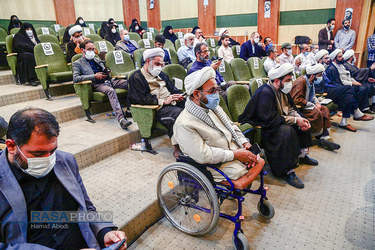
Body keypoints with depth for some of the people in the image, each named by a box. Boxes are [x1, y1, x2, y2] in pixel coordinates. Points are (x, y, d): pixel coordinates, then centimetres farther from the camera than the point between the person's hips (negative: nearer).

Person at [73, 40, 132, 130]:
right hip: (96, 85, -6)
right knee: (111, 91, -39)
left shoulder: (97, 60, 29)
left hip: (107, 81, 6)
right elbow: (75, 78, -6)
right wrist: (94, 76, -12)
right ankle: (121, 119, -52)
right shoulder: (77, 63, 10)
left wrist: (106, 72, 6)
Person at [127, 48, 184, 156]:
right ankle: (177, 147, -33)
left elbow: (172, 88, 29)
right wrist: (163, 101, -13)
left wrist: (178, 95, 4)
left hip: (172, 103, 7)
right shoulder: (137, 77, 4)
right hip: (158, 108, -7)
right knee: (178, 113, -34)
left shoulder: (161, 74, 29)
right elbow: (141, 98, -9)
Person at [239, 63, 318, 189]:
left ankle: (301, 155, 22)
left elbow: (290, 108, 13)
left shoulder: (281, 90, 4)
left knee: (303, 124, 7)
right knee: (287, 131, -34)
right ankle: (286, 171, -25)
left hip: (276, 122, 10)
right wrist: (295, 120, -24)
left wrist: (300, 119, -7)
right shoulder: (265, 92, -27)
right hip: (259, 127, -10)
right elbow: (270, 119, -31)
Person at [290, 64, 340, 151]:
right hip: (298, 107, -10)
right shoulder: (300, 82, -21)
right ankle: (320, 137, -7)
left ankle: (325, 137, -10)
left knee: (325, 110, -3)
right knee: (317, 113, -27)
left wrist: (317, 103, 1)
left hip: (307, 105, 10)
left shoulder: (311, 82, 9)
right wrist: (312, 105, -21)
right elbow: (297, 100, -29)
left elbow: (312, 96, 23)